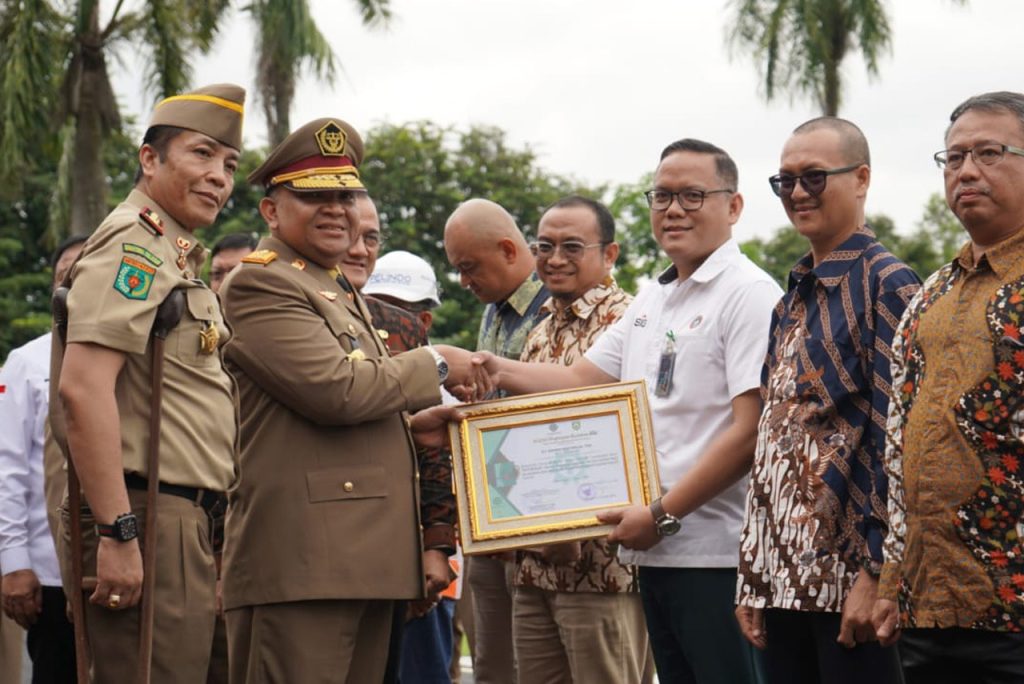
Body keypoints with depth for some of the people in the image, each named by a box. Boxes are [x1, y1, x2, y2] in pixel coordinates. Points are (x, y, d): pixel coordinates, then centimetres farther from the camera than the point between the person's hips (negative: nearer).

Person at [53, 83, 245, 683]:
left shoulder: (174, 255, 23)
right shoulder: (137, 244, -9)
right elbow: (84, 387, -21)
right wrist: (117, 534, -25)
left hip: (180, 521, 10)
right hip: (147, 521, -10)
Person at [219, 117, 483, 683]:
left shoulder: (340, 293, 25)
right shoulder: (259, 285, -7)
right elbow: (334, 387, -18)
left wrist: (410, 424, 12)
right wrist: (434, 365, -6)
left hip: (363, 561, 10)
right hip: (301, 559, -10)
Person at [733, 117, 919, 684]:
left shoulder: (887, 286, -7)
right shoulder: (793, 301, 17)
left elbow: (896, 440, -14)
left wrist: (876, 573, -18)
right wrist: (752, 582, 14)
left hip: (850, 576, -7)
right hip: (783, 574, 7)